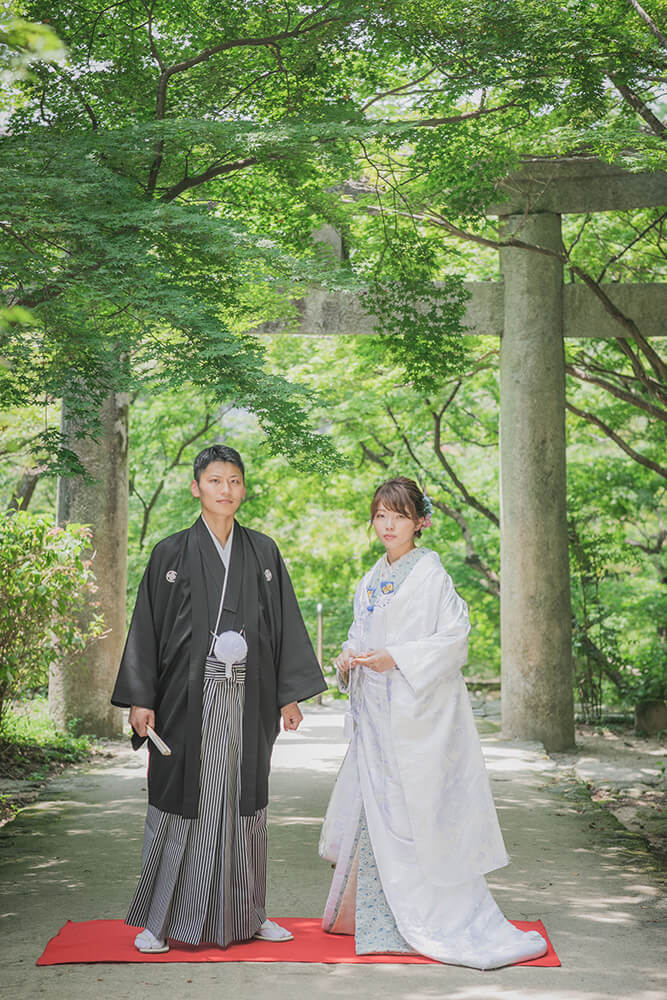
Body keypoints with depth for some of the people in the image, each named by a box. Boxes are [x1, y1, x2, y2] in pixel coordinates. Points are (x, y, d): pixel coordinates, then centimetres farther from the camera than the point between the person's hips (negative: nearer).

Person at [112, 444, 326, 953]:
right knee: (181, 802, 0)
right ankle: (161, 919, 10)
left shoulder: (264, 552, 9)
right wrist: (141, 698, -5)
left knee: (244, 802, 8)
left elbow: (285, 623, 11)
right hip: (188, 697, -2)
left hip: (246, 700, 2)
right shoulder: (171, 553, 2)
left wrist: (291, 693, 7)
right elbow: (147, 626, 1)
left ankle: (244, 915, 19)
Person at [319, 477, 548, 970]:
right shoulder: (372, 579, 13)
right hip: (376, 711, 7)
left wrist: (394, 659, -20)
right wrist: (349, 657, 0)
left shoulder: (429, 573, -9)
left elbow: (455, 635, -15)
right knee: (373, 810, 10)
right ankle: (376, 916, 22)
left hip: (418, 709, -7)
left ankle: (448, 922, 4)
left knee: (415, 812, -6)